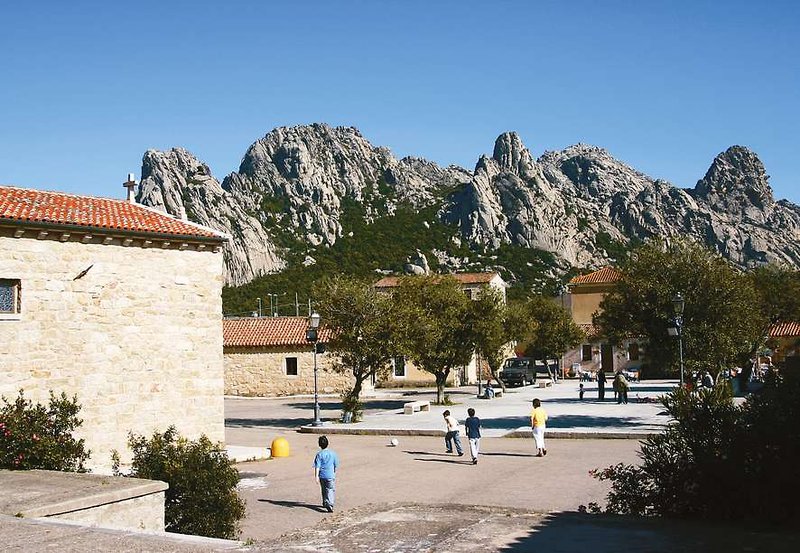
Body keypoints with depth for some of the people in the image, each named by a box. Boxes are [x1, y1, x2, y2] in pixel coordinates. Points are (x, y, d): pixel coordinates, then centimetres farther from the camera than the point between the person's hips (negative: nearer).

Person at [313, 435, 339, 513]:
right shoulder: (333, 453, -3)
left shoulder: (319, 454, -7)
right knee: (330, 490, 1)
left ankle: (325, 504, 31)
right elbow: (336, 465, 5)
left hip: (322, 475, 1)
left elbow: (317, 466, -10)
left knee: (324, 490, 18)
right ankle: (329, 505, -15)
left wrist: (316, 476, -9)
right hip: (330, 475, -1)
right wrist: (334, 473, 21)